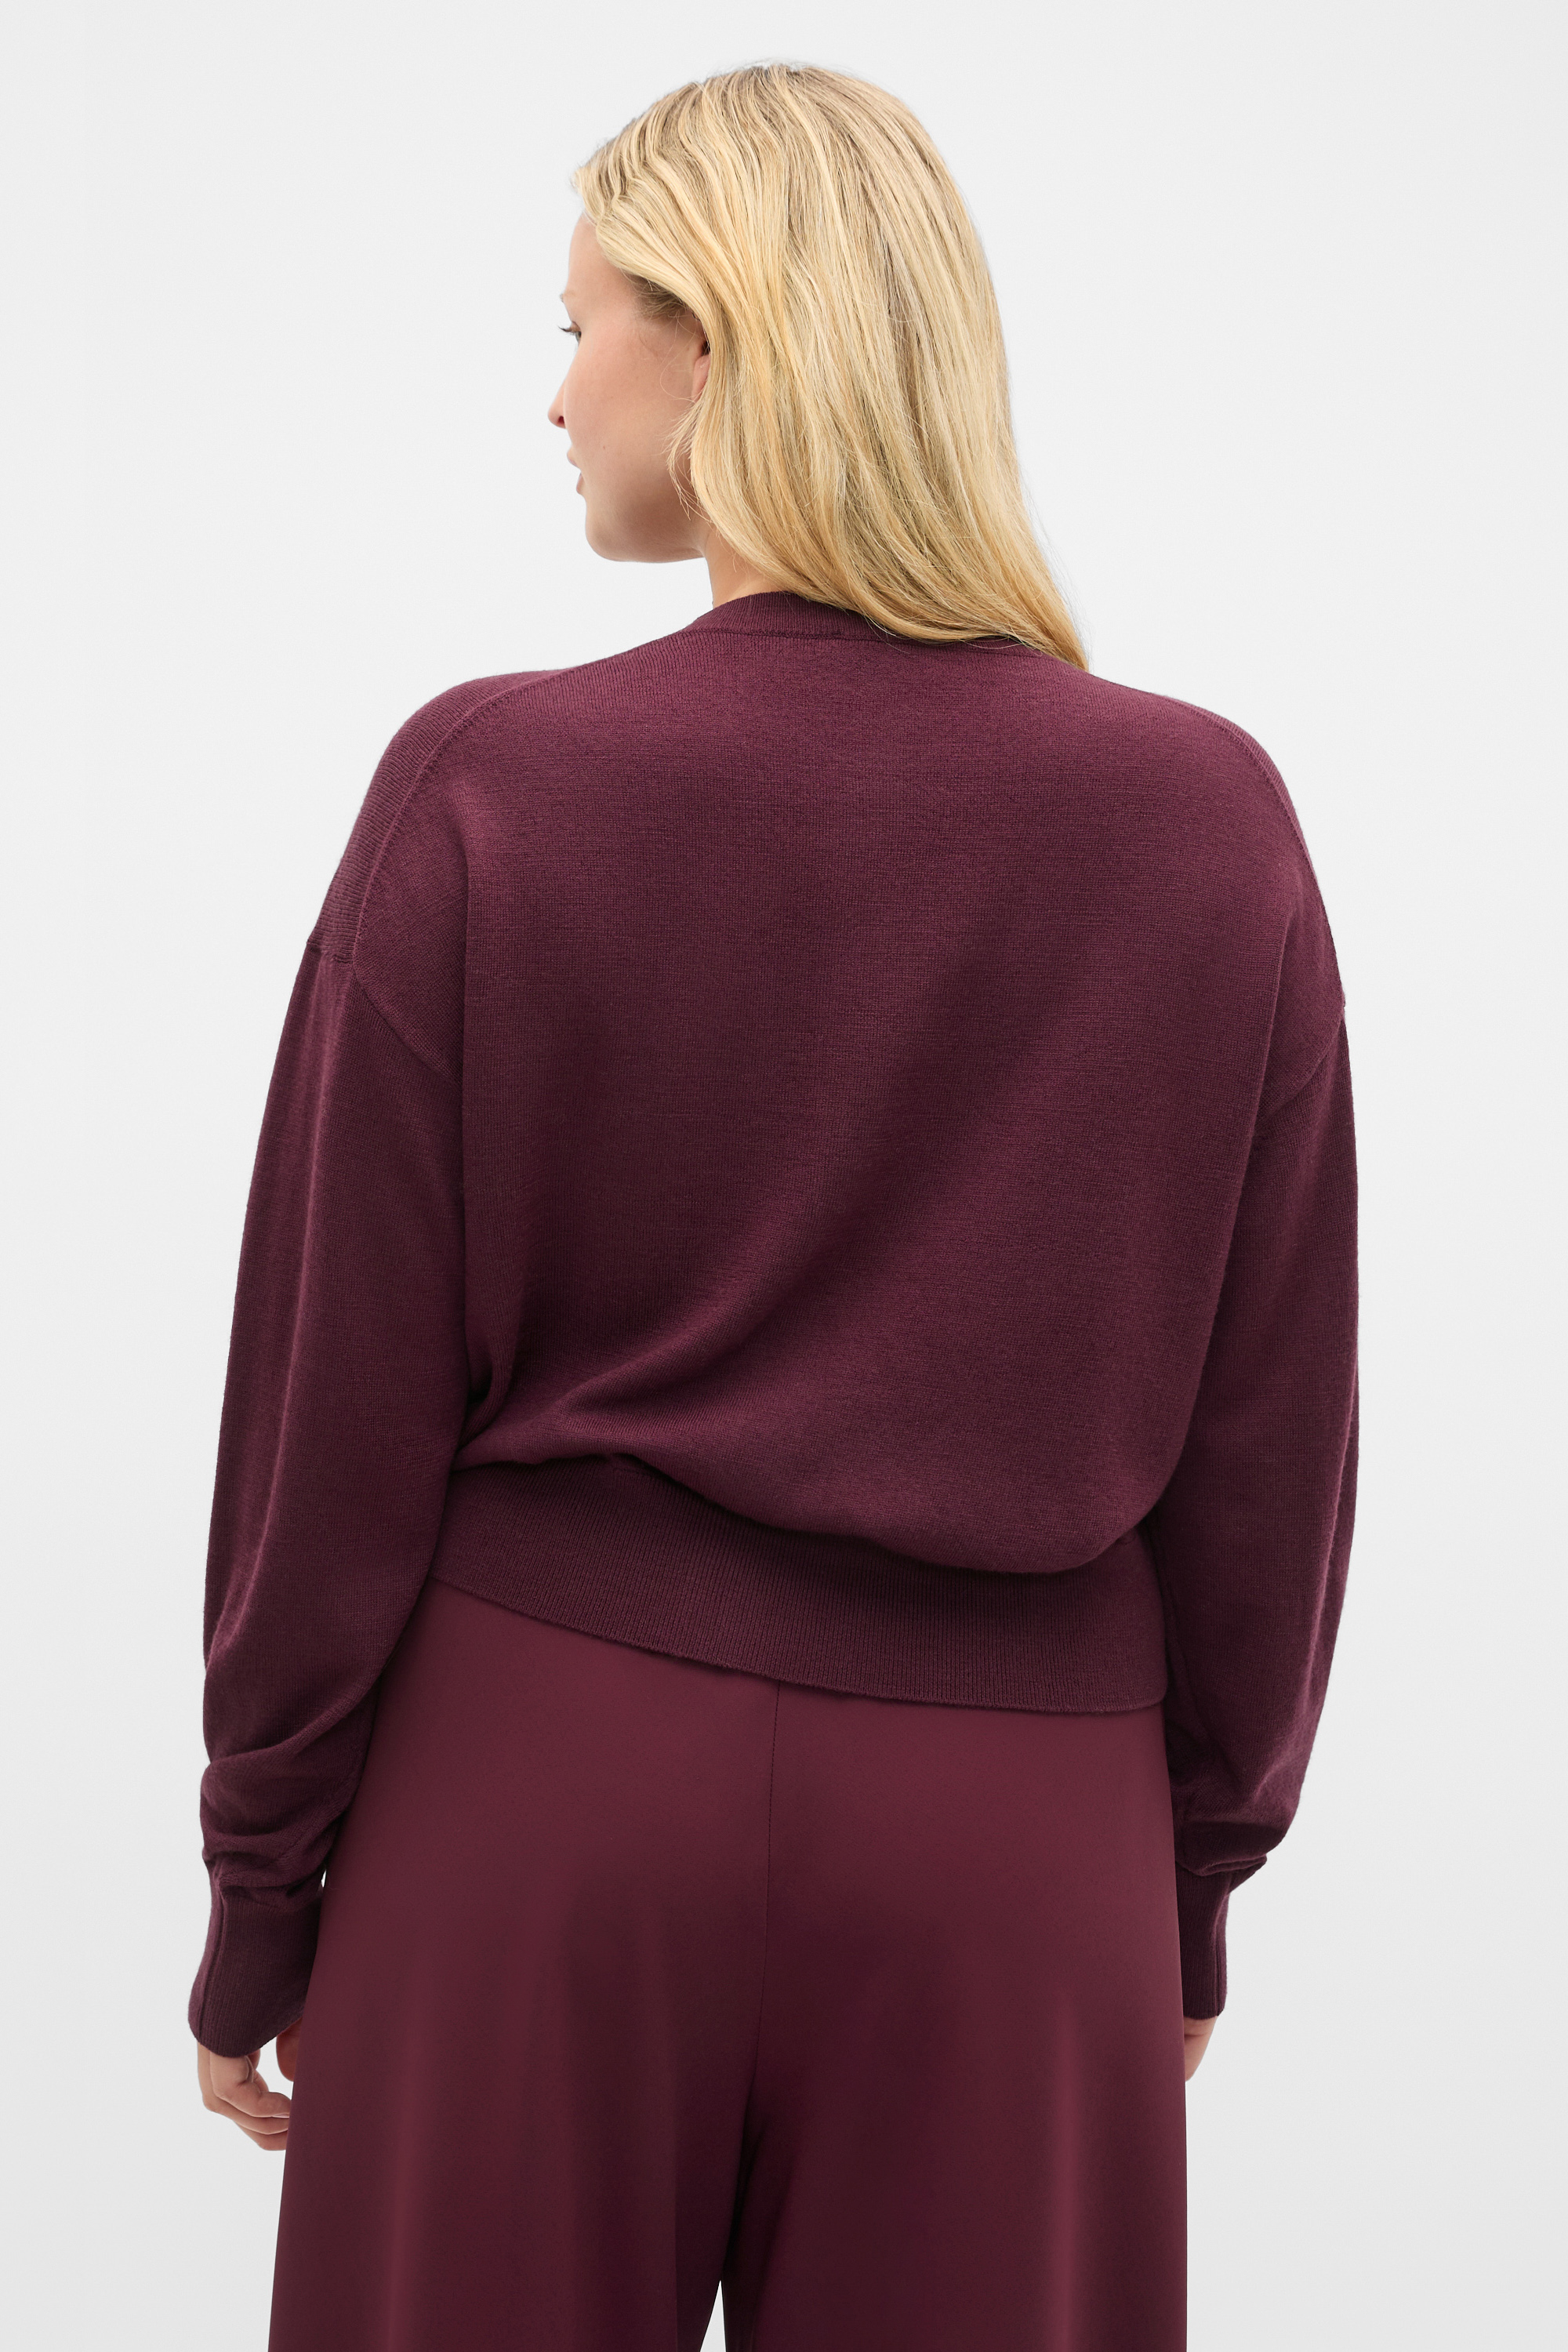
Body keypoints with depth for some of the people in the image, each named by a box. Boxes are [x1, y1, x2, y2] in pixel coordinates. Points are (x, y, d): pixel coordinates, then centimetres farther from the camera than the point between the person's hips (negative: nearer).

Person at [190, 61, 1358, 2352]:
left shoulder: (488, 793, -10)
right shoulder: (1208, 821, -5)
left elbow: (346, 1407, -6)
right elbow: (1266, 1437, 0)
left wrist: (257, 1892, 6)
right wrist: (1199, 1884, 13)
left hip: (543, 1785, -1)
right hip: (1007, 1828, 2)